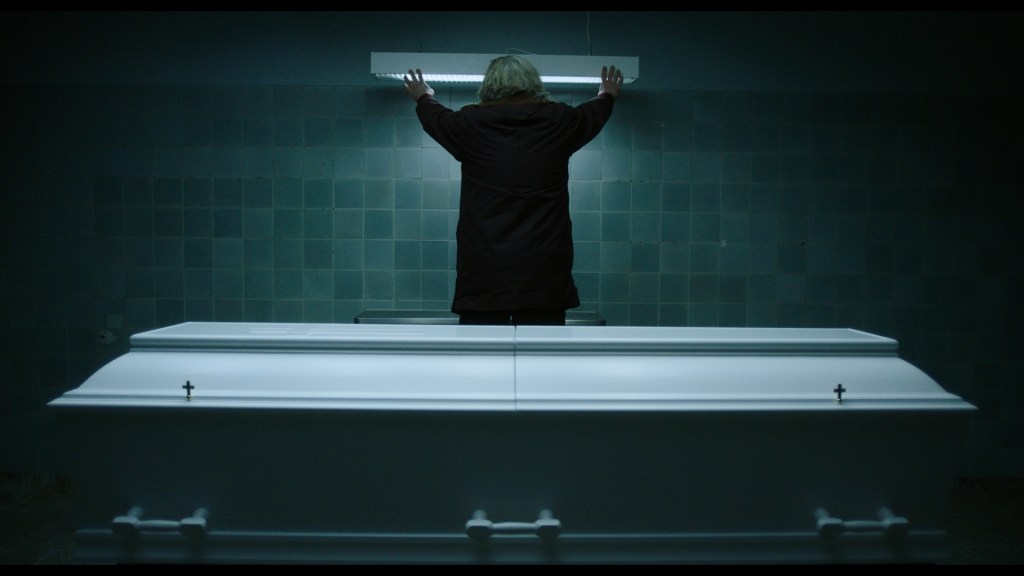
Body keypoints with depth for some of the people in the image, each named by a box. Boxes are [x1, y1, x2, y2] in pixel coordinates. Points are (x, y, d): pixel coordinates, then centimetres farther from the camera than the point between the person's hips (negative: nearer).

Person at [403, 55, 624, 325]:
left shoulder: (470, 123, 1)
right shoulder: (559, 121, 4)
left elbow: (435, 117, 25)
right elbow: (593, 113, 28)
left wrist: (424, 97, 49)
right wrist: (607, 96, 52)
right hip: (544, 273, 1)